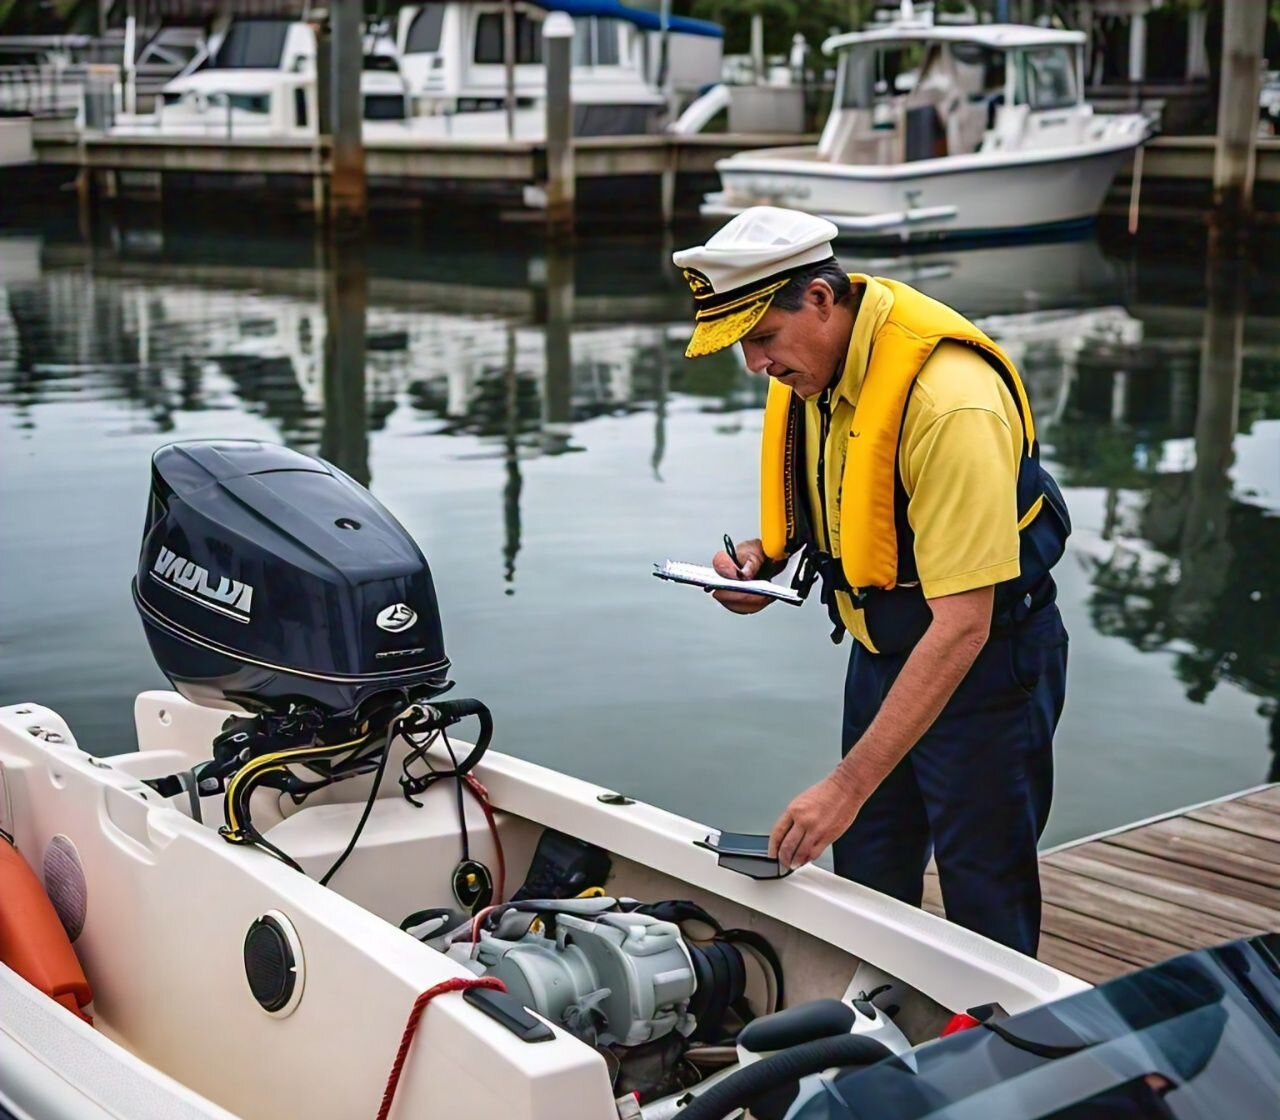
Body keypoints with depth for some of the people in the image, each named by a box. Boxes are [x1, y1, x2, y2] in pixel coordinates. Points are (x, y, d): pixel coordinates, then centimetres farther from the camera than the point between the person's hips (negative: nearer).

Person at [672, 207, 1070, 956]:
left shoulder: (950, 402, -32)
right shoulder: (811, 362, -6)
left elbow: (961, 625, -33)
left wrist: (848, 785, -34)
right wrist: (768, 553, -6)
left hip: (984, 660, -8)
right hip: (883, 644, 8)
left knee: (986, 913, 1)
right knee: (866, 890, 16)